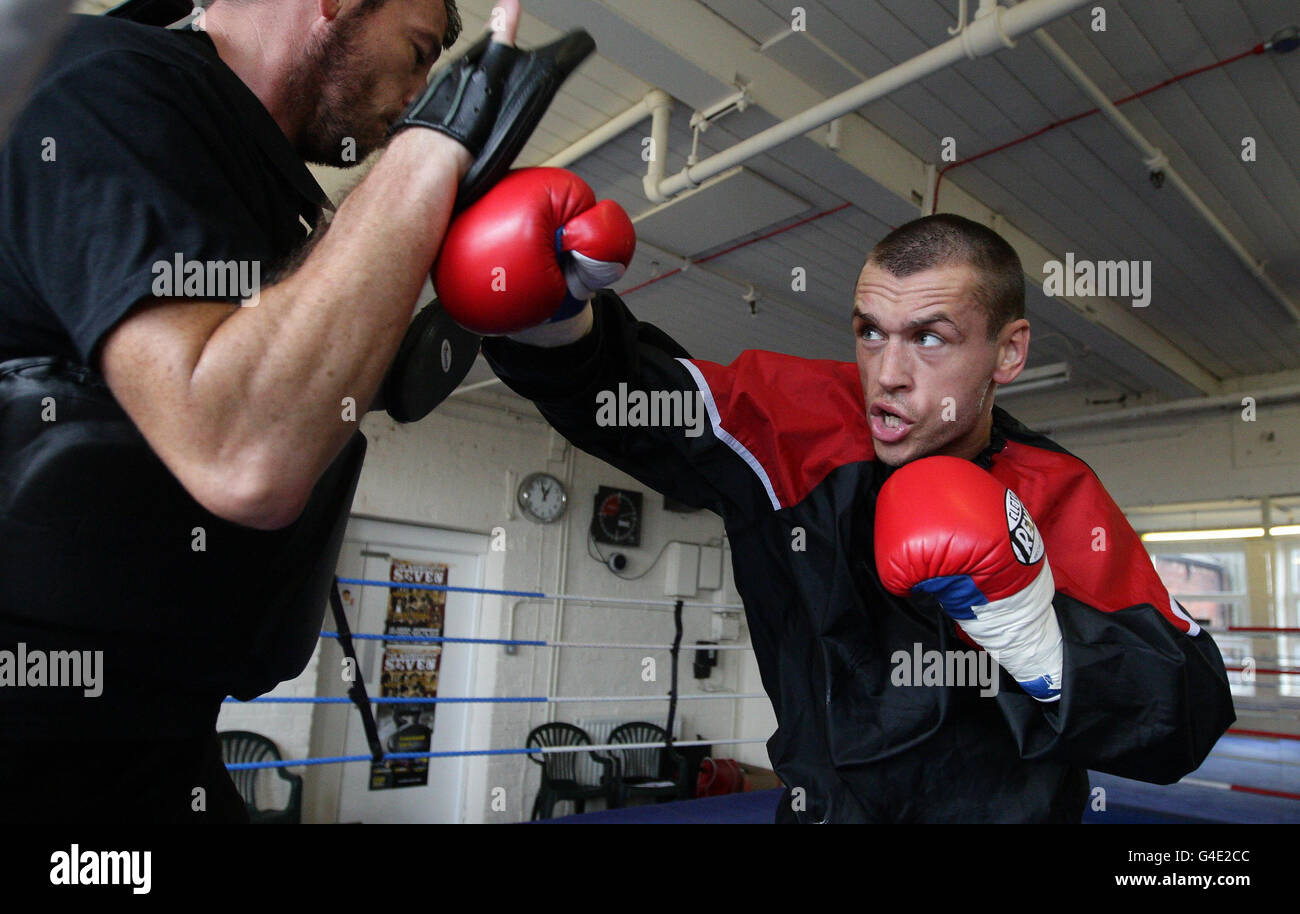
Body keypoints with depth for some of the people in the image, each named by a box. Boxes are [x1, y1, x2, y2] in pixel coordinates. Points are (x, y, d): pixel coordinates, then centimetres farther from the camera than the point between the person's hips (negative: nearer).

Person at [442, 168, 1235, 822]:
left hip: (1006, 809, 0)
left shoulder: (1060, 503, -10)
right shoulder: (802, 423, -10)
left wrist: (1043, 639, -25)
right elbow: (639, 404, -10)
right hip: (823, 803, 1)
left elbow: (1190, 719, -9)